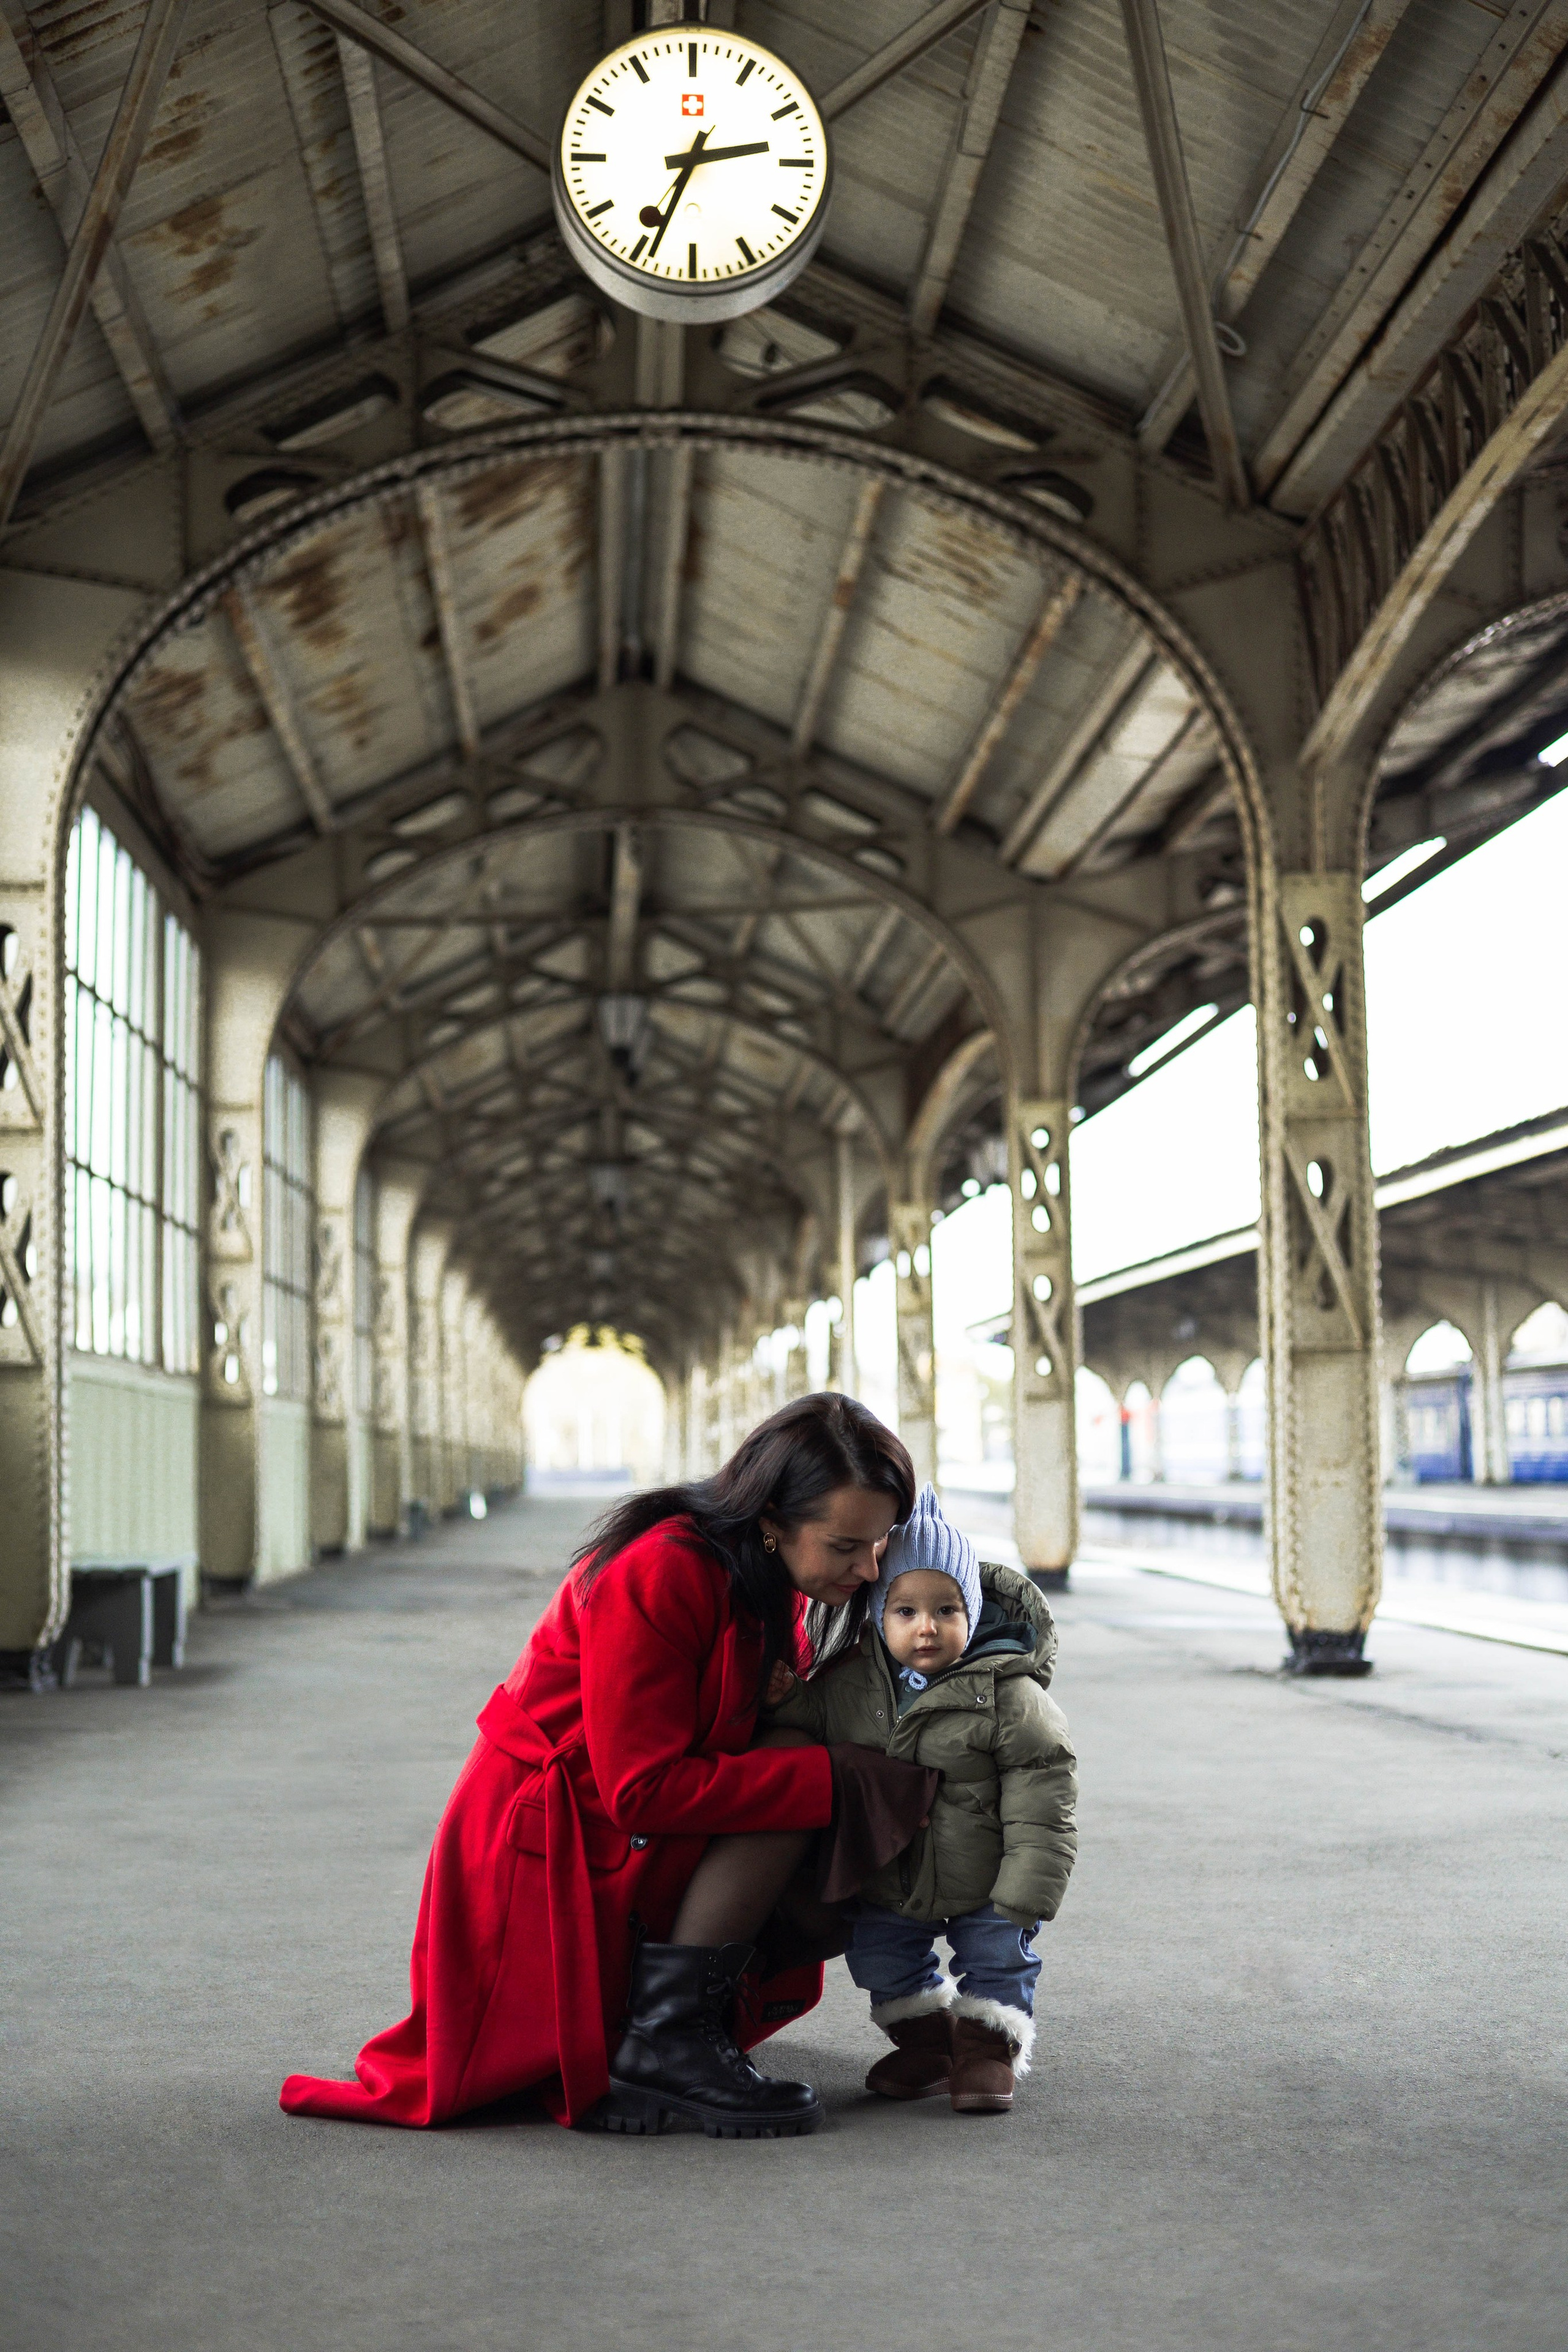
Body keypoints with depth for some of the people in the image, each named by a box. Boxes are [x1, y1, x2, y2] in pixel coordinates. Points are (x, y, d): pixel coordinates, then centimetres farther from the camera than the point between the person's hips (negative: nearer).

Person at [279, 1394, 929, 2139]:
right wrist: (834, 1781, -28)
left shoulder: (779, 1584, 2)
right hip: (543, 1859, -9)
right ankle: (664, 2044, -16)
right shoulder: (657, 1576, -26)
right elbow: (645, 1789, -28)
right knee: (785, 1809, -23)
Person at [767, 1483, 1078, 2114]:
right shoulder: (851, 1686, -10)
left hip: (985, 1885, -4)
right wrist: (780, 1704, -14)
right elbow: (809, 1729, 9)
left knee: (999, 1954, 0)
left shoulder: (1010, 1698, -20)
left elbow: (1039, 1801, -18)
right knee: (878, 1956, 12)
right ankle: (928, 2039, 34)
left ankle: (987, 2045, 25)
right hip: (889, 1886, 4)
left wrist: (1023, 1896, -20)